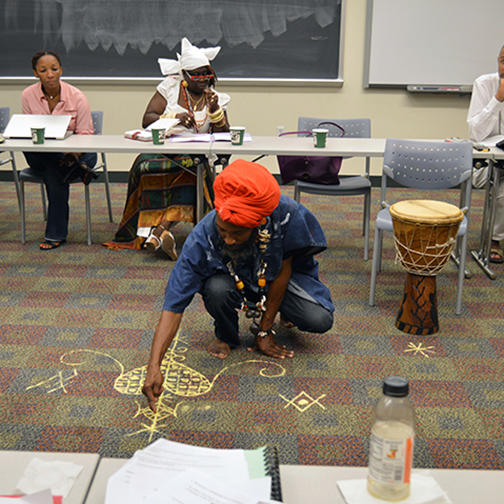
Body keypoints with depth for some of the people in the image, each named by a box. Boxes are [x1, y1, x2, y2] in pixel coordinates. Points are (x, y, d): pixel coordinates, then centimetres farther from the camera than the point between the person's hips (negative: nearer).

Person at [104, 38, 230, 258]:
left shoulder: (215, 98, 12)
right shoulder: (170, 87, 8)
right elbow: (147, 119, 2)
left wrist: (215, 111, -10)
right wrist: (175, 117, -13)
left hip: (193, 154, 0)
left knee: (187, 171, -36)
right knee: (147, 165, -34)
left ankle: (160, 228, -41)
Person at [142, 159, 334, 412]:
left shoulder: (287, 215, -36)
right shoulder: (201, 239, -35)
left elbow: (283, 271, -19)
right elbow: (173, 306, -33)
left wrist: (264, 332, -13)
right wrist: (154, 366, -44)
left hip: (279, 277, 1)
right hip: (233, 280, -1)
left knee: (320, 320, -22)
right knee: (217, 288, -35)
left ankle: (283, 312, 14)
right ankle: (225, 336, -1)